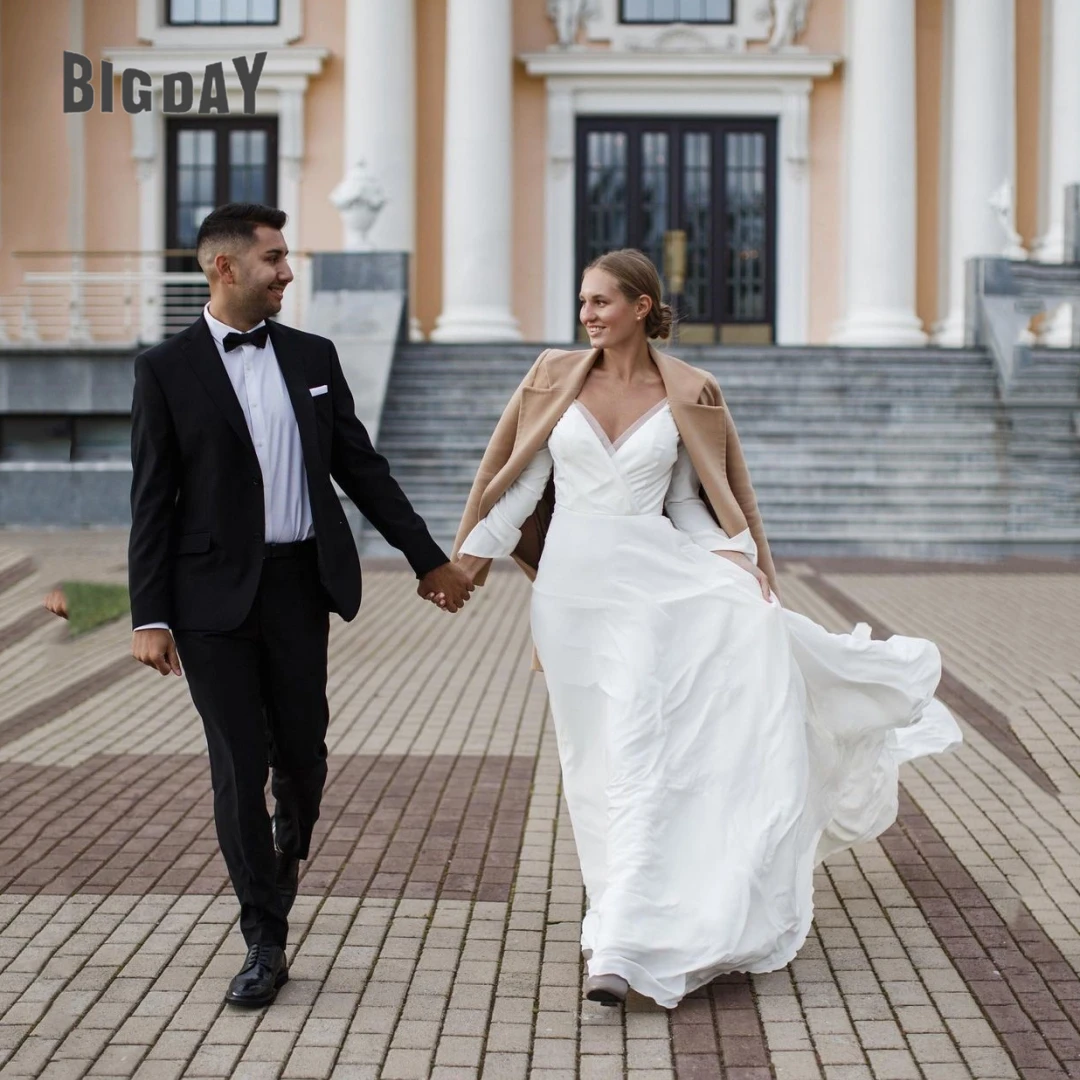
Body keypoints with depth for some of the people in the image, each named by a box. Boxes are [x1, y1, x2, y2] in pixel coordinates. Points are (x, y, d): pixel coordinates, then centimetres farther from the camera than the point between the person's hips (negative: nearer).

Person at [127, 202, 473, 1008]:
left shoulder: (312, 356, 8)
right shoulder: (167, 368, -2)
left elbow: (361, 466, 12)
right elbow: (153, 501, -3)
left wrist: (428, 557, 11)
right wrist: (150, 616, -8)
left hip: (300, 585, 3)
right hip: (215, 595, -3)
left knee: (303, 753, 8)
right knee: (240, 767, 0)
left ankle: (289, 852, 42)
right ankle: (265, 942, 12)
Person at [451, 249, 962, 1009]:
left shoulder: (686, 394, 1)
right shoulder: (556, 378, 4)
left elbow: (692, 501, 7)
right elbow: (520, 473, 8)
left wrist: (740, 562, -7)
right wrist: (476, 549, 3)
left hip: (653, 582, -2)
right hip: (573, 582, 2)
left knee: (641, 754, -12)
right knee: (599, 755, 10)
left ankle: (620, 947, -15)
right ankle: (630, 923, 27)